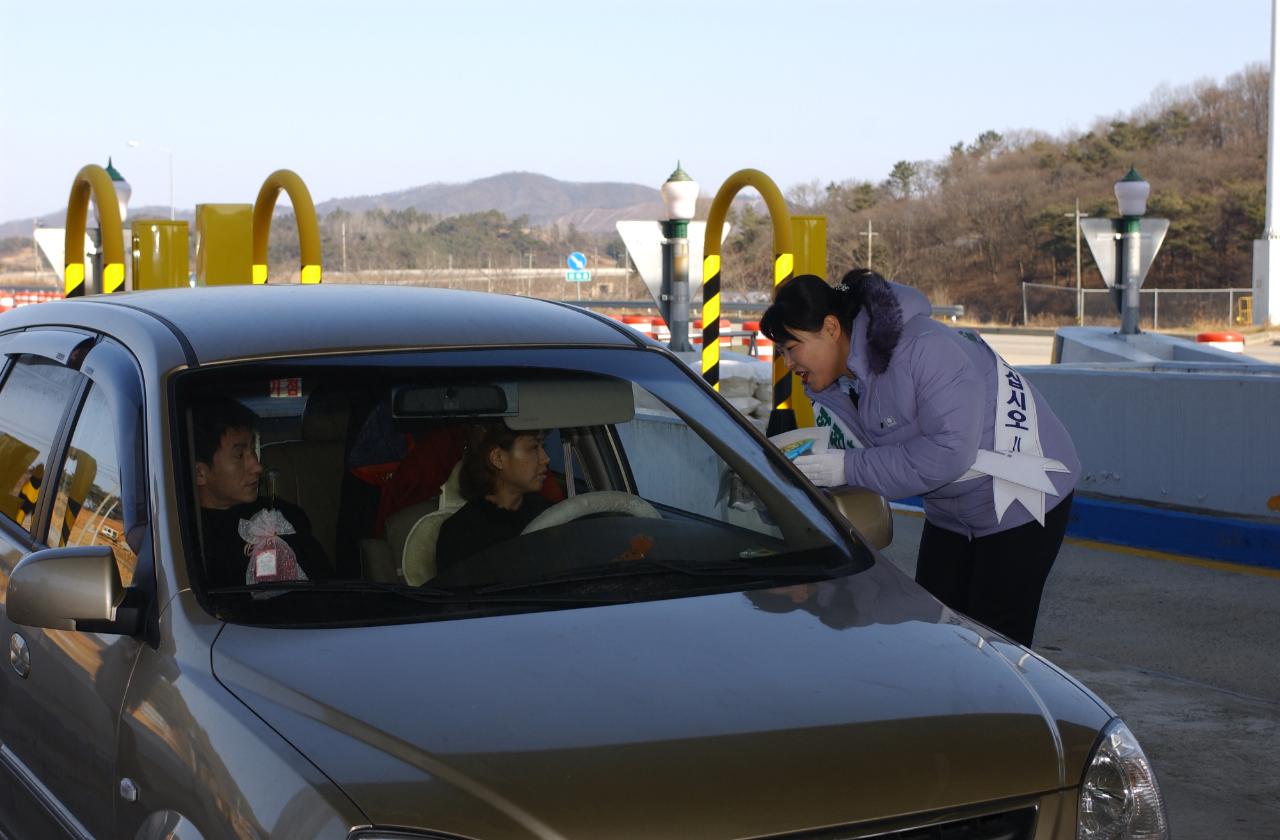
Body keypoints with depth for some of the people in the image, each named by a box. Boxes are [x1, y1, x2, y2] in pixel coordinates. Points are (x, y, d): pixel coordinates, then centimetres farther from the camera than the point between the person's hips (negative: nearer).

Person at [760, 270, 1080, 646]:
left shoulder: (925, 348, -31)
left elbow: (950, 451, -35)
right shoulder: (831, 387, -3)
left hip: (1023, 497, -8)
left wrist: (850, 468, -33)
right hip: (951, 512, 8)